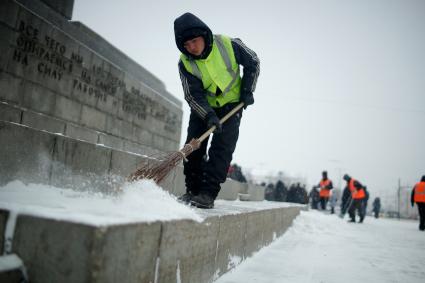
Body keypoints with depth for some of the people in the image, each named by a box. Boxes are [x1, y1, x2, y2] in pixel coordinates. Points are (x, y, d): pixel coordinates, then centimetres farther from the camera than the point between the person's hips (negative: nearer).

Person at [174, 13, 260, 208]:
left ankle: (208, 193, -13)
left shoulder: (229, 45, -20)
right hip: (203, 107, 2)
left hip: (232, 103, -2)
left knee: (222, 147, -14)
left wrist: (247, 90, -8)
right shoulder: (185, 63, -16)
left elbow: (252, 63, -4)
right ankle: (193, 190, 9)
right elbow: (193, 95, -18)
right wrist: (208, 115, -33)